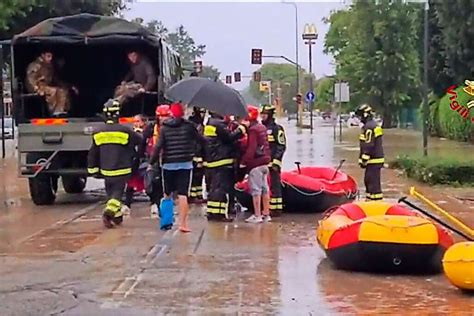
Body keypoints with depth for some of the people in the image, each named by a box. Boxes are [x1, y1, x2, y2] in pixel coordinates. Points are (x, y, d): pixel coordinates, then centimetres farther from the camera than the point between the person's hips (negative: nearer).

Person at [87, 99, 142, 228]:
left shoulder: (98, 133, 2)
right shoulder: (124, 131, -11)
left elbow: (92, 154, 8)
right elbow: (140, 141, 3)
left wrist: (93, 169, 17)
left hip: (106, 171, 4)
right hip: (121, 170, -4)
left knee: (111, 193, 18)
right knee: (117, 193, 2)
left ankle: (117, 216, 24)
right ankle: (109, 212, -19)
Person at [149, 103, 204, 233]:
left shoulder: (164, 128, 0)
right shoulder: (189, 126, -2)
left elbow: (158, 146, -6)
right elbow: (201, 139, 4)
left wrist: (151, 163, -1)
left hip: (168, 164, 1)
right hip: (185, 164, -1)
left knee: (167, 194, 16)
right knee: (183, 194, -5)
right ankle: (183, 223, -11)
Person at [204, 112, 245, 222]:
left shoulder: (209, 124, 15)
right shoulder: (219, 124, -15)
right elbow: (230, 137, -14)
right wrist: (241, 129, -7)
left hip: (211, 161, 10)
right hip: (222, 161, -10)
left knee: (214, 186, 13)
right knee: (222, 187, -7)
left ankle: (211, 212, 16)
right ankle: (219, 213, -9)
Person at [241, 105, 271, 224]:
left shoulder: (252, 130, -15)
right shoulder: (262, 128, 12)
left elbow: (251, 148, -20)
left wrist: (244, 162, -18)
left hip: (255, 163, -9)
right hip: (265, 162, 9)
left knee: (256, 189, -5)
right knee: (264, 188, 12)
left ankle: (257, 215, -4)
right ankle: (266, 214, 18)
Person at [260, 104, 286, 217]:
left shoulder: (277, 128, -5)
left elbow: (281, 146, -10)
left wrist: (276, 161, -16)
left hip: (273, 163, -8)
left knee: (275, 186, -6)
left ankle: (276, 208, -4)